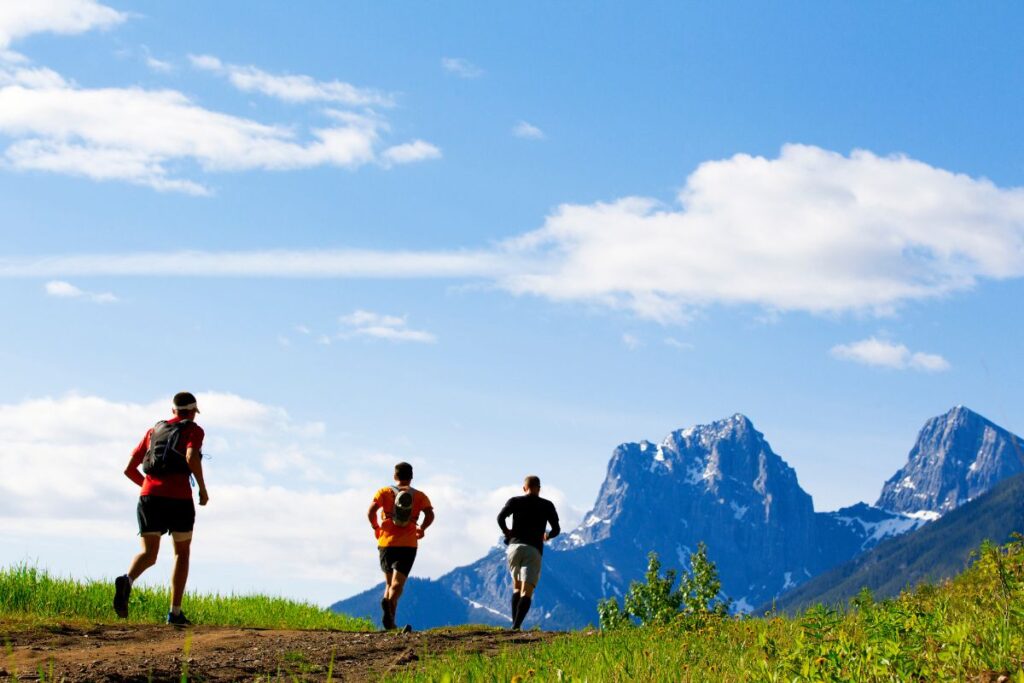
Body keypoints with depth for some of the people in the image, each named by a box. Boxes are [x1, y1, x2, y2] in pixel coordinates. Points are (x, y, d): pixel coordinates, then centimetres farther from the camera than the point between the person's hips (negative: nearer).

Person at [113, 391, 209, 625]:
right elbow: (192, 458, -14)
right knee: (182, 552, 15)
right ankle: (175, 612, 9)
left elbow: (129, 469, 20)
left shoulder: (154, 431, 23)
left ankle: (127, 580, -33)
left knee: (149, 554, 2)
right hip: (179, 498, -3)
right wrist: (203, 489, -3)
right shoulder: (194, 430, 9)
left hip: (149, 496, 3)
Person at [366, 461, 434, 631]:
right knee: (398, 584, -8)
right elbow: (430, 515, -7)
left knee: (389, 583, 15)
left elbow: (371, 511, -8)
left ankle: (390, 622, 3)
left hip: (386, 543, 1)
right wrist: (421, 529, 10)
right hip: (408, 545, -1)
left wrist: (375, 527, 8)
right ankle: (389, 602, -40)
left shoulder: (384, 492, 7)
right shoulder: (419, 496, 8)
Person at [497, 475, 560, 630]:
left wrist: (506, 532, 13)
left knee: (517, 587, 20)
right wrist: (547, 536, 31)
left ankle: (514, 623, 7)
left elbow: (500, 517, -4)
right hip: (534, 550, -2)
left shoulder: (515, 501, 11)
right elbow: (556, 529, 9)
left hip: (514, 547, 2)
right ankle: (516, 625, -25)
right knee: (526, 592, -6)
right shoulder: (547, 505, 12)